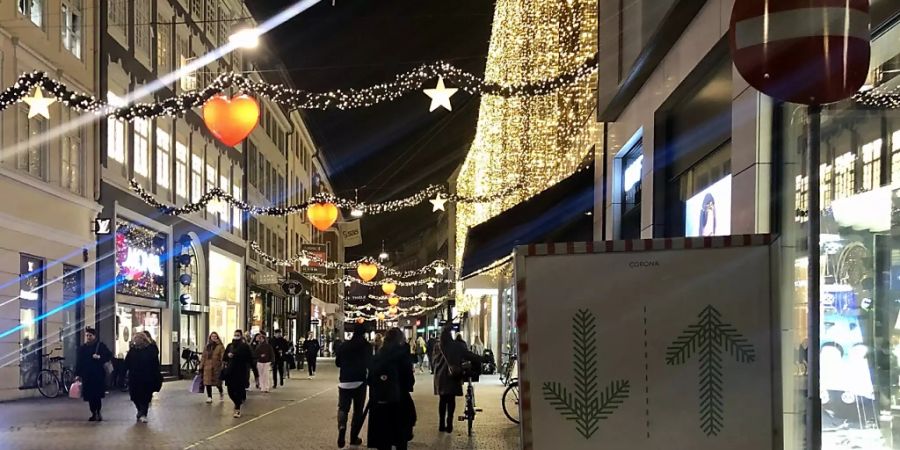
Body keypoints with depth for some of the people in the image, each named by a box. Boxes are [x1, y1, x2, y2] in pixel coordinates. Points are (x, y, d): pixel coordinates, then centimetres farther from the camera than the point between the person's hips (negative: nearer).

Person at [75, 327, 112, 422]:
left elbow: (109, 355, -2)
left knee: (98, 395, -8)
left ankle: (98, 413, 0)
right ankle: (94, 413, 13)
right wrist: (77, 374, 6)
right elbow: (78, 362, 12)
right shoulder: (82, 348, 12)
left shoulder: (100, 346, 3)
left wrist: (100, 357, -17)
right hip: (86, 376, 3)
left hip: (98, 375, -3)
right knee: (89, 396, 3)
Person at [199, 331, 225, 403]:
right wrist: (201, 367, 10)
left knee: (217, 382, 3)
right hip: (207, 367, 4)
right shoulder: (207, 347, 12)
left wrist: (223, 367, -16)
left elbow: (223, 357, -8)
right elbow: (203, 357, 14)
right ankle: (209, 397, 6)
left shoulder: (220, 346, -2)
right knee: (208, 382, -2)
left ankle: (221, 393, 31)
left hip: (216, 367, -4)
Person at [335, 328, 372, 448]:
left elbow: (337, 363, 14)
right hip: (359, 381, -2)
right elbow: (369, 363, -6)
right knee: (358, 410, 9)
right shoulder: (366, 346, -4)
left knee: (343, 408, 5)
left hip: (344, 381, 2)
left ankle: (342, 427, -24)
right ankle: (353, 437, 10)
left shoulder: (344, 346, 5)